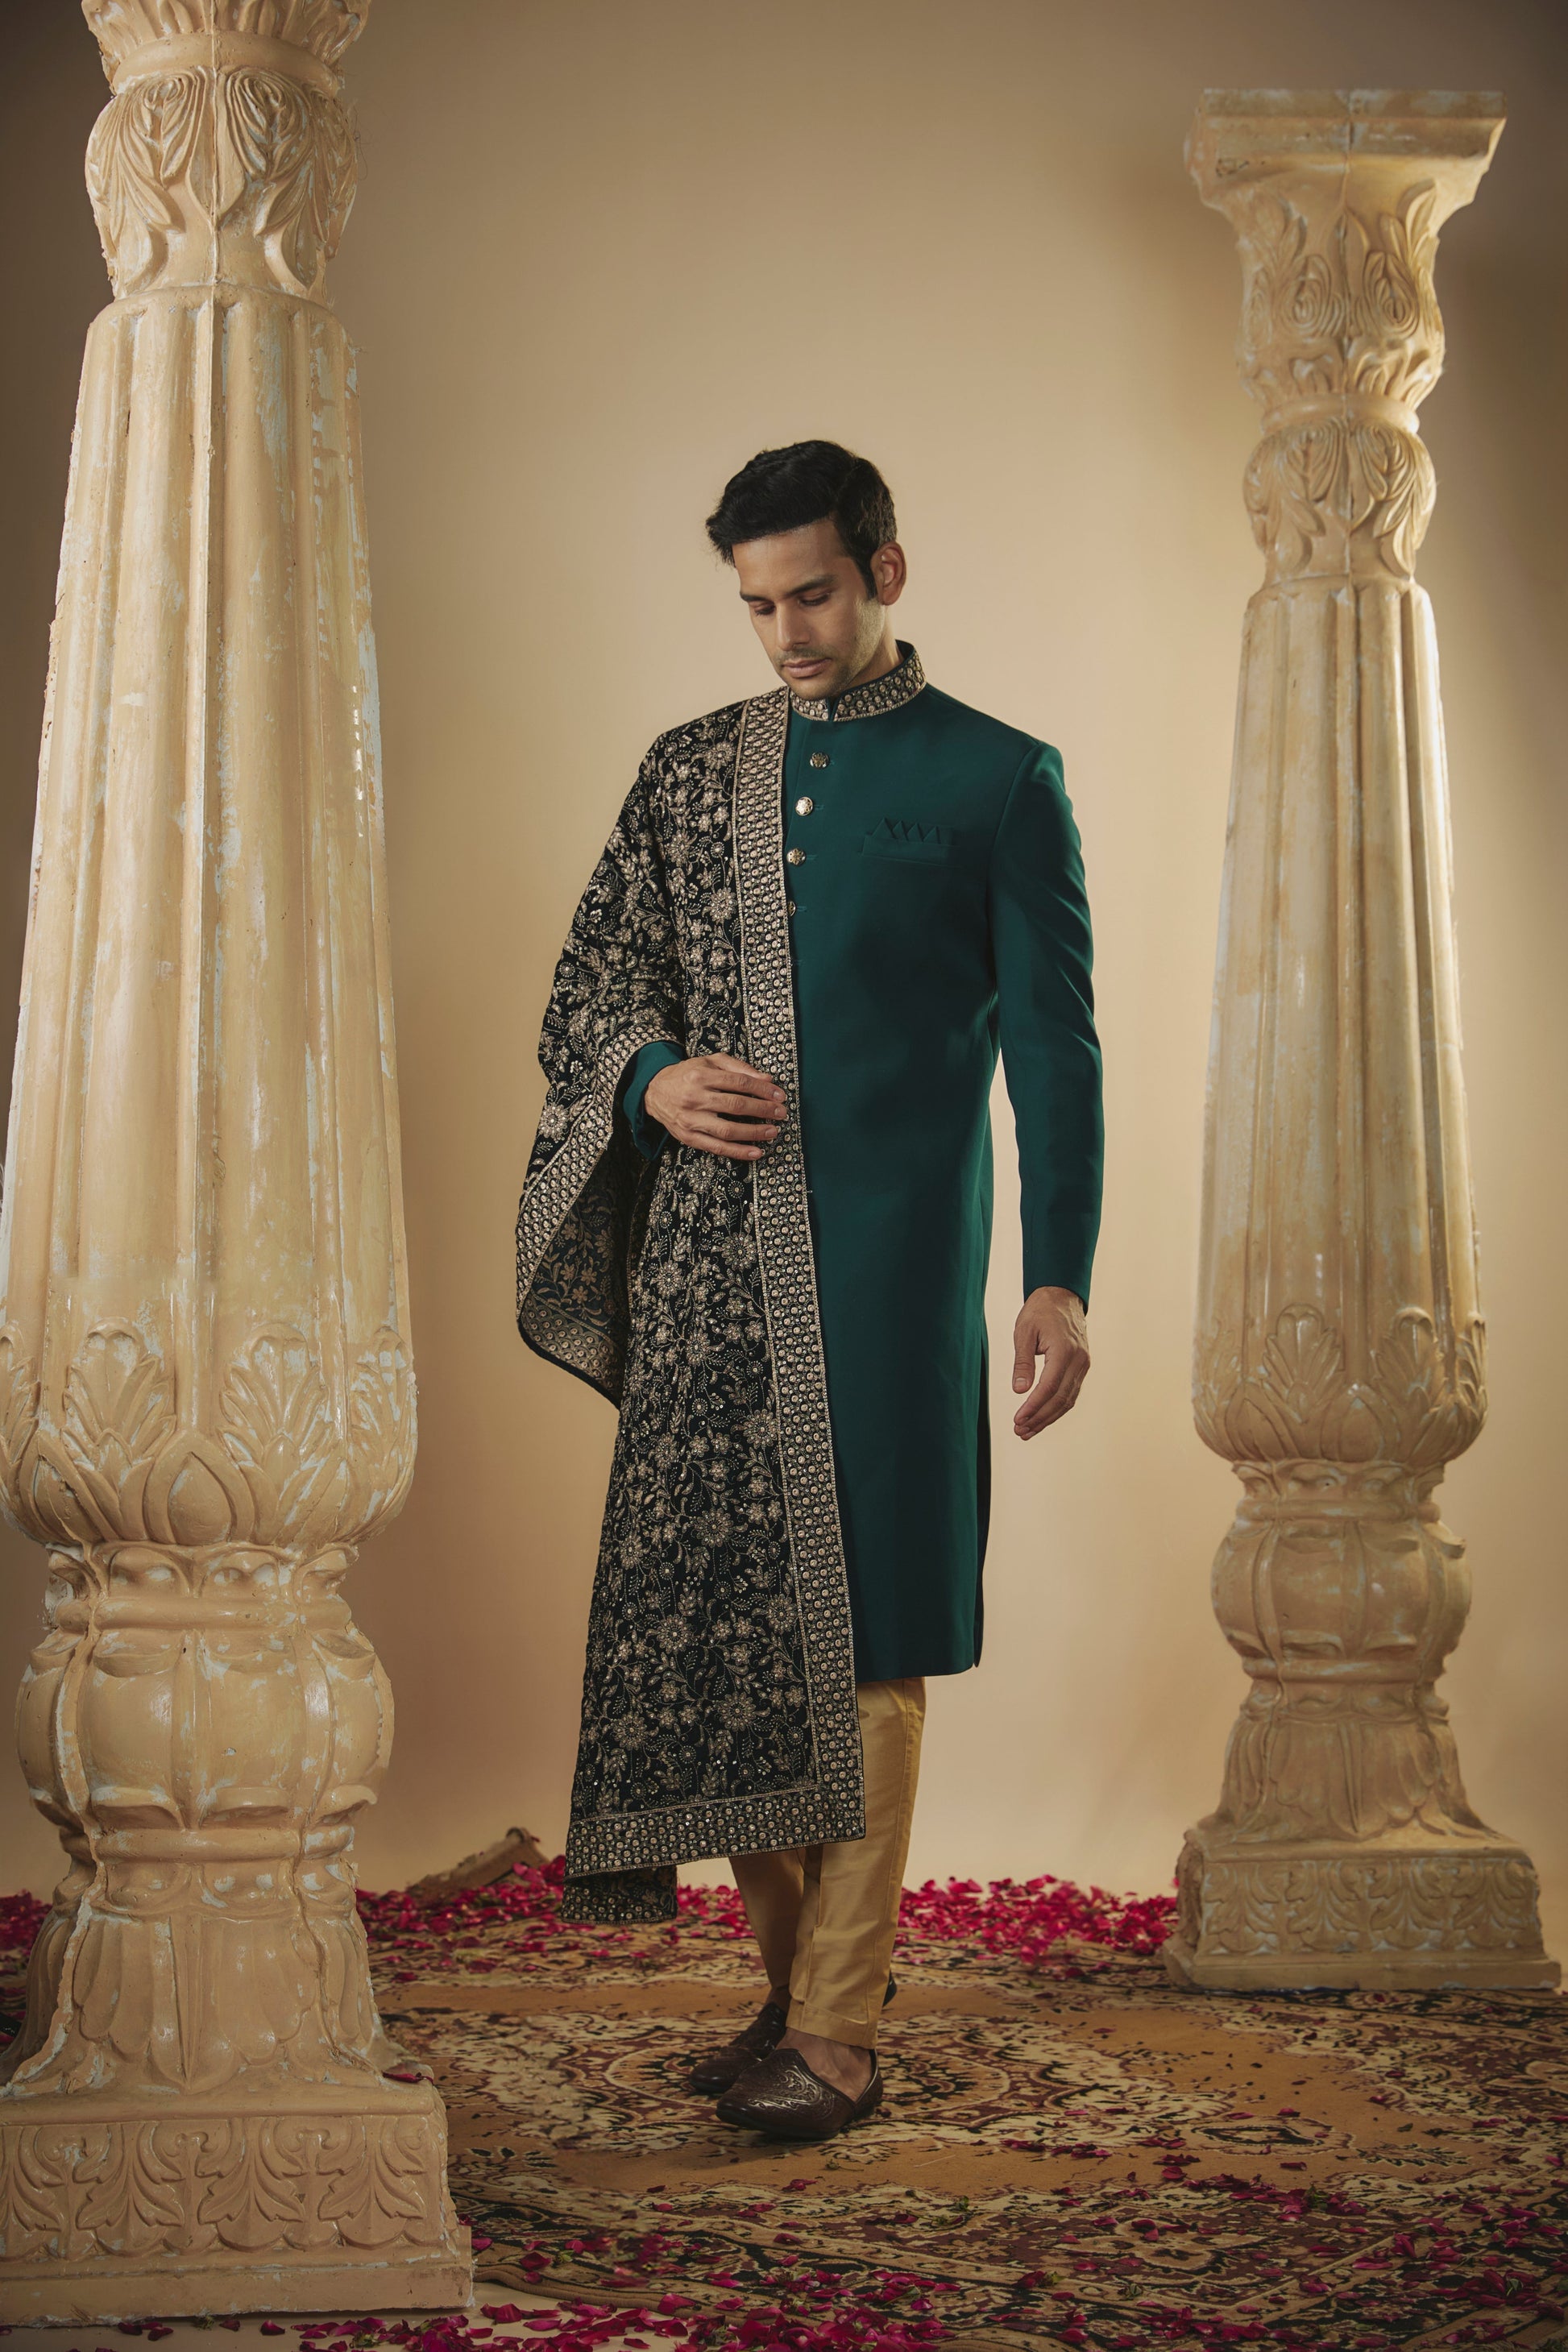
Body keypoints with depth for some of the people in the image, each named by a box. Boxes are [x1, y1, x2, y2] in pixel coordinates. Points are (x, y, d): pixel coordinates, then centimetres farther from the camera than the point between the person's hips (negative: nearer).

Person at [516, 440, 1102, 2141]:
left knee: (863, 1636, -5)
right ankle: (786, 1975, 16)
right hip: (703, 1265, 4)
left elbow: (1052, 1045, 2)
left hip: (890, 1265, -4)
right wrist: (653, 1078, -6)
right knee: (709, 1618, 4)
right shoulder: (691, 772, 14)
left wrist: (1059, 1278, -4)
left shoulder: (997, 782, 4)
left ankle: (839, 2031, -1)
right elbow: (586, 994, 16)